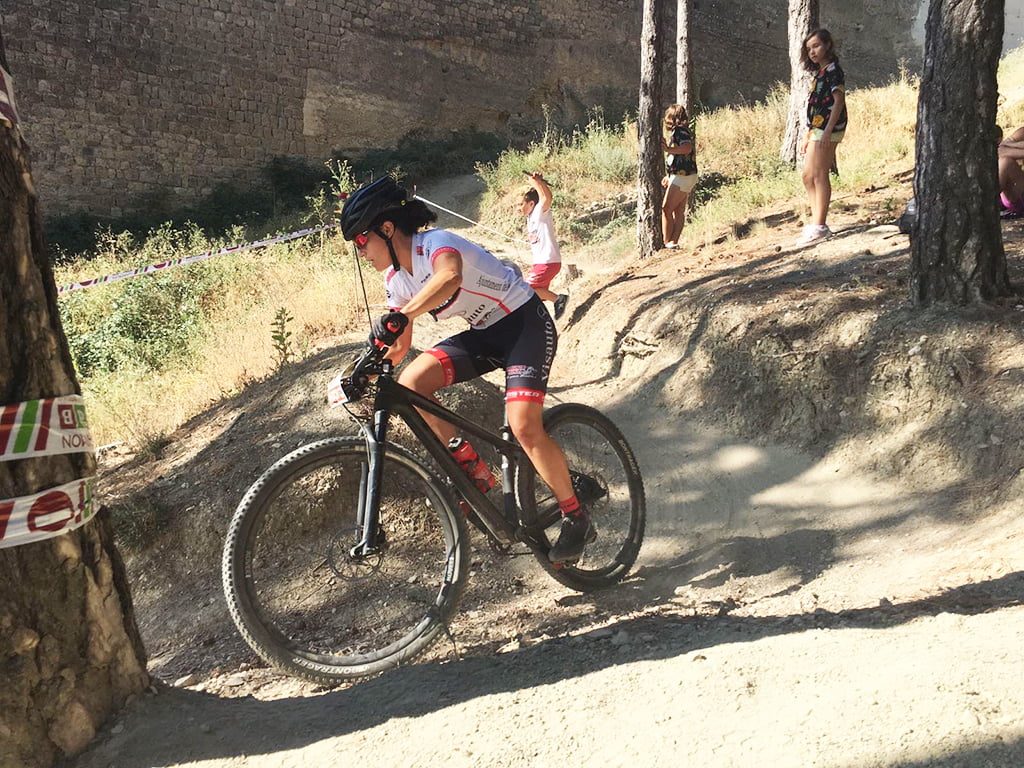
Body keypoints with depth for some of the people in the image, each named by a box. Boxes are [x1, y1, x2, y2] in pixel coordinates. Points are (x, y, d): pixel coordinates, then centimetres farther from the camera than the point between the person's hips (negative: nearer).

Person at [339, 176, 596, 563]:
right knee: (410, 385, -13)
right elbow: (400, 344, 8)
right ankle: (472, 471, -1)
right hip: (485, 334, 8)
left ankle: (577, 519, -3)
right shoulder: (396, 277, 2)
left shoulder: (435, 242, -23)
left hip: (525, 322, -8)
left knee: (524, 427, -23)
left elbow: (449, 276, -48)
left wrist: (400, 316, -58)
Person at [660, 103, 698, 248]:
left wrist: (669, 150, -38)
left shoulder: (679, 130, -12)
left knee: (666, 208, -9)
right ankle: (673, 242, 8)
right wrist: (669, 176, 27)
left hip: (682, 176, -10)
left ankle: (666, 242, -8)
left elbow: (687, 148, -30)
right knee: (679, 211, 7)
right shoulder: (682, 130, 18)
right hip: (683, 175, 10)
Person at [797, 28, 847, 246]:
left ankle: (819, 226, -7)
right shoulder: (820, 72, 20)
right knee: (808, 176, 11)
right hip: (817, 129, 10)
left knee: (819, 175, -9)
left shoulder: (833, 70, -8)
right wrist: (808, 135, 19)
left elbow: (839, 101, -16)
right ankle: (816, 223, 17)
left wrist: (828, 131, -24)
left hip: (828, 128, -10)